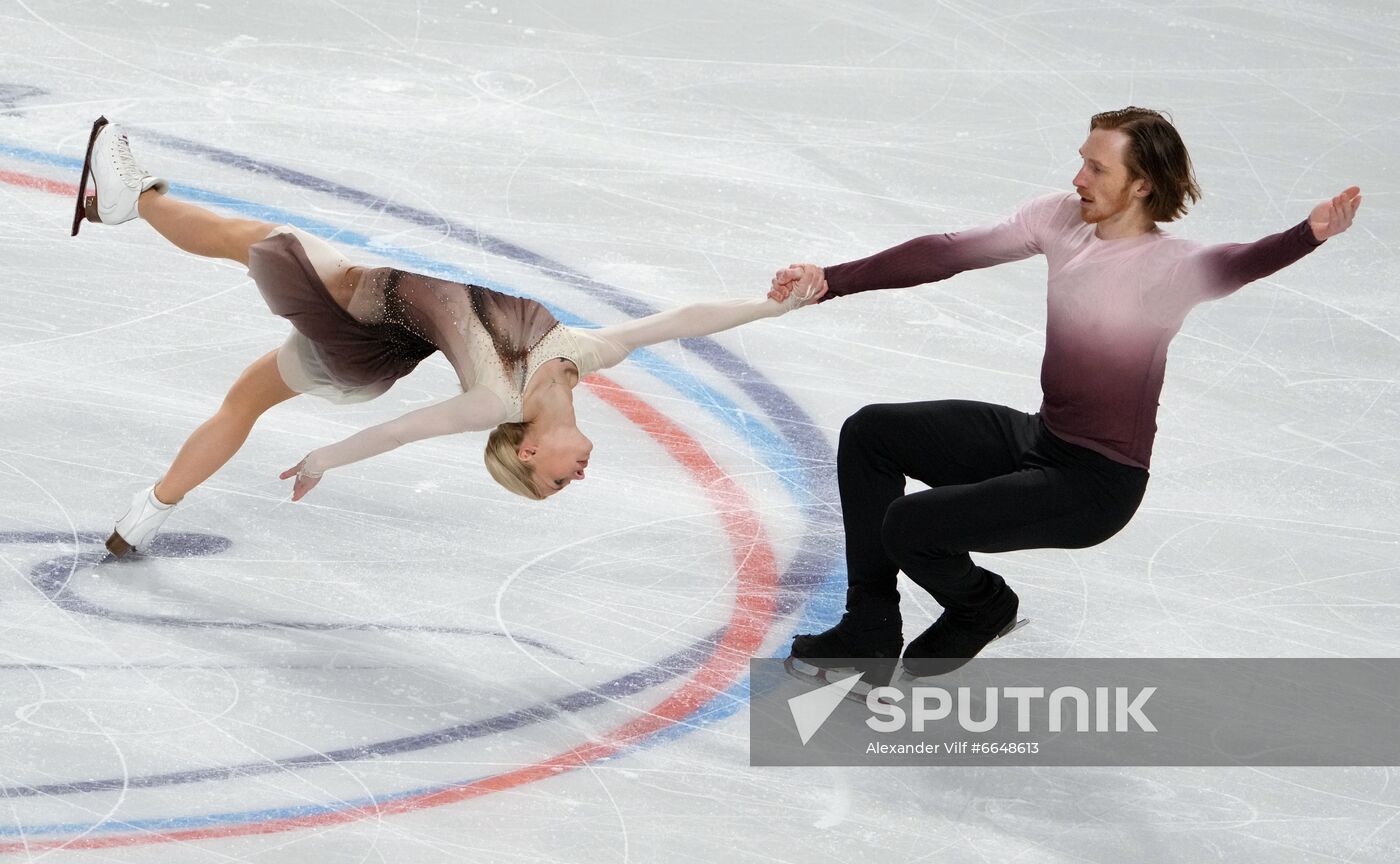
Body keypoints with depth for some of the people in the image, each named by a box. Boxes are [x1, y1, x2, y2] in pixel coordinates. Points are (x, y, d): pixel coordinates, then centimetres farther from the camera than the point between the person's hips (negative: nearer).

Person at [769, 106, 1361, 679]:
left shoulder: (1166, 267, -22)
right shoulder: (1062, 219, -2)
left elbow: (1234, 266, -43)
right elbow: (948, 254, 1)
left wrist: (1310, 233, -65)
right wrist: (832, 281, -2)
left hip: (1097, 483, -8)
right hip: (1037, 438, 8)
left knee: (909, 527, -18)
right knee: (870, 434, 6)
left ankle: (983, 607, 18)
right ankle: (869, 630, 13)